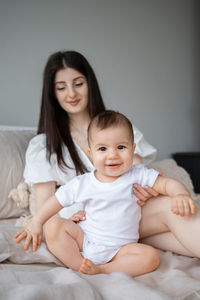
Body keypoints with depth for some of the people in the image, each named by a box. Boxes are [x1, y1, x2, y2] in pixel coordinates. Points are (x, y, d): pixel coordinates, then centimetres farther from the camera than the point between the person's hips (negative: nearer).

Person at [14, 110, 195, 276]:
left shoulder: (138, 175, -7)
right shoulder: (82, 184, -5)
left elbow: (167, 184, -7)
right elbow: (58, 200, 5)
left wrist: (180, 194, -29)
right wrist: (36, 223, 3)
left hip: (120, 247, 0)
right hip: (84, 240, 1)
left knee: (151, 257, -26)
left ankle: (100, 269, -27)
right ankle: (79, 266, -24)